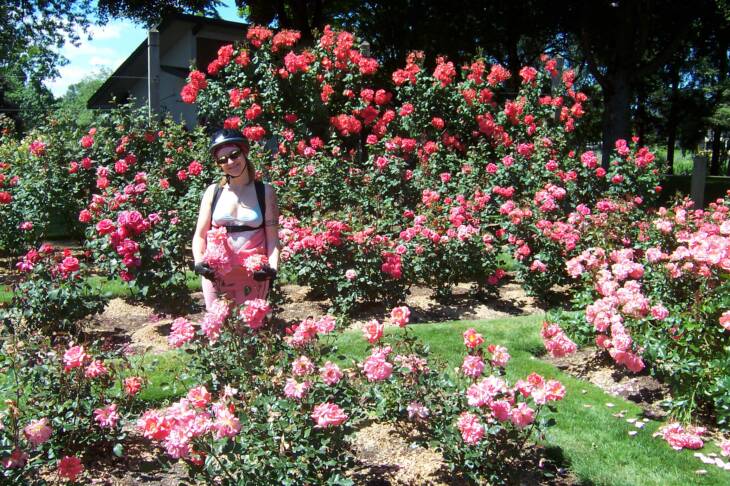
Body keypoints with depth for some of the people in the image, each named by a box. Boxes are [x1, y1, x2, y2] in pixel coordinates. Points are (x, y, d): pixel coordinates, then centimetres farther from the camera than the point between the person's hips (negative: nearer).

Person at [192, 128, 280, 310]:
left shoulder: (265, 192, 6)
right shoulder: (213, 192, 9)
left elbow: (272, 238, 2)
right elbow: (200, 236, 10)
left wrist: (273, 267, -14)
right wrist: (199, 262, -8)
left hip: (254, 274, -1)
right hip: (215, 273, 2)